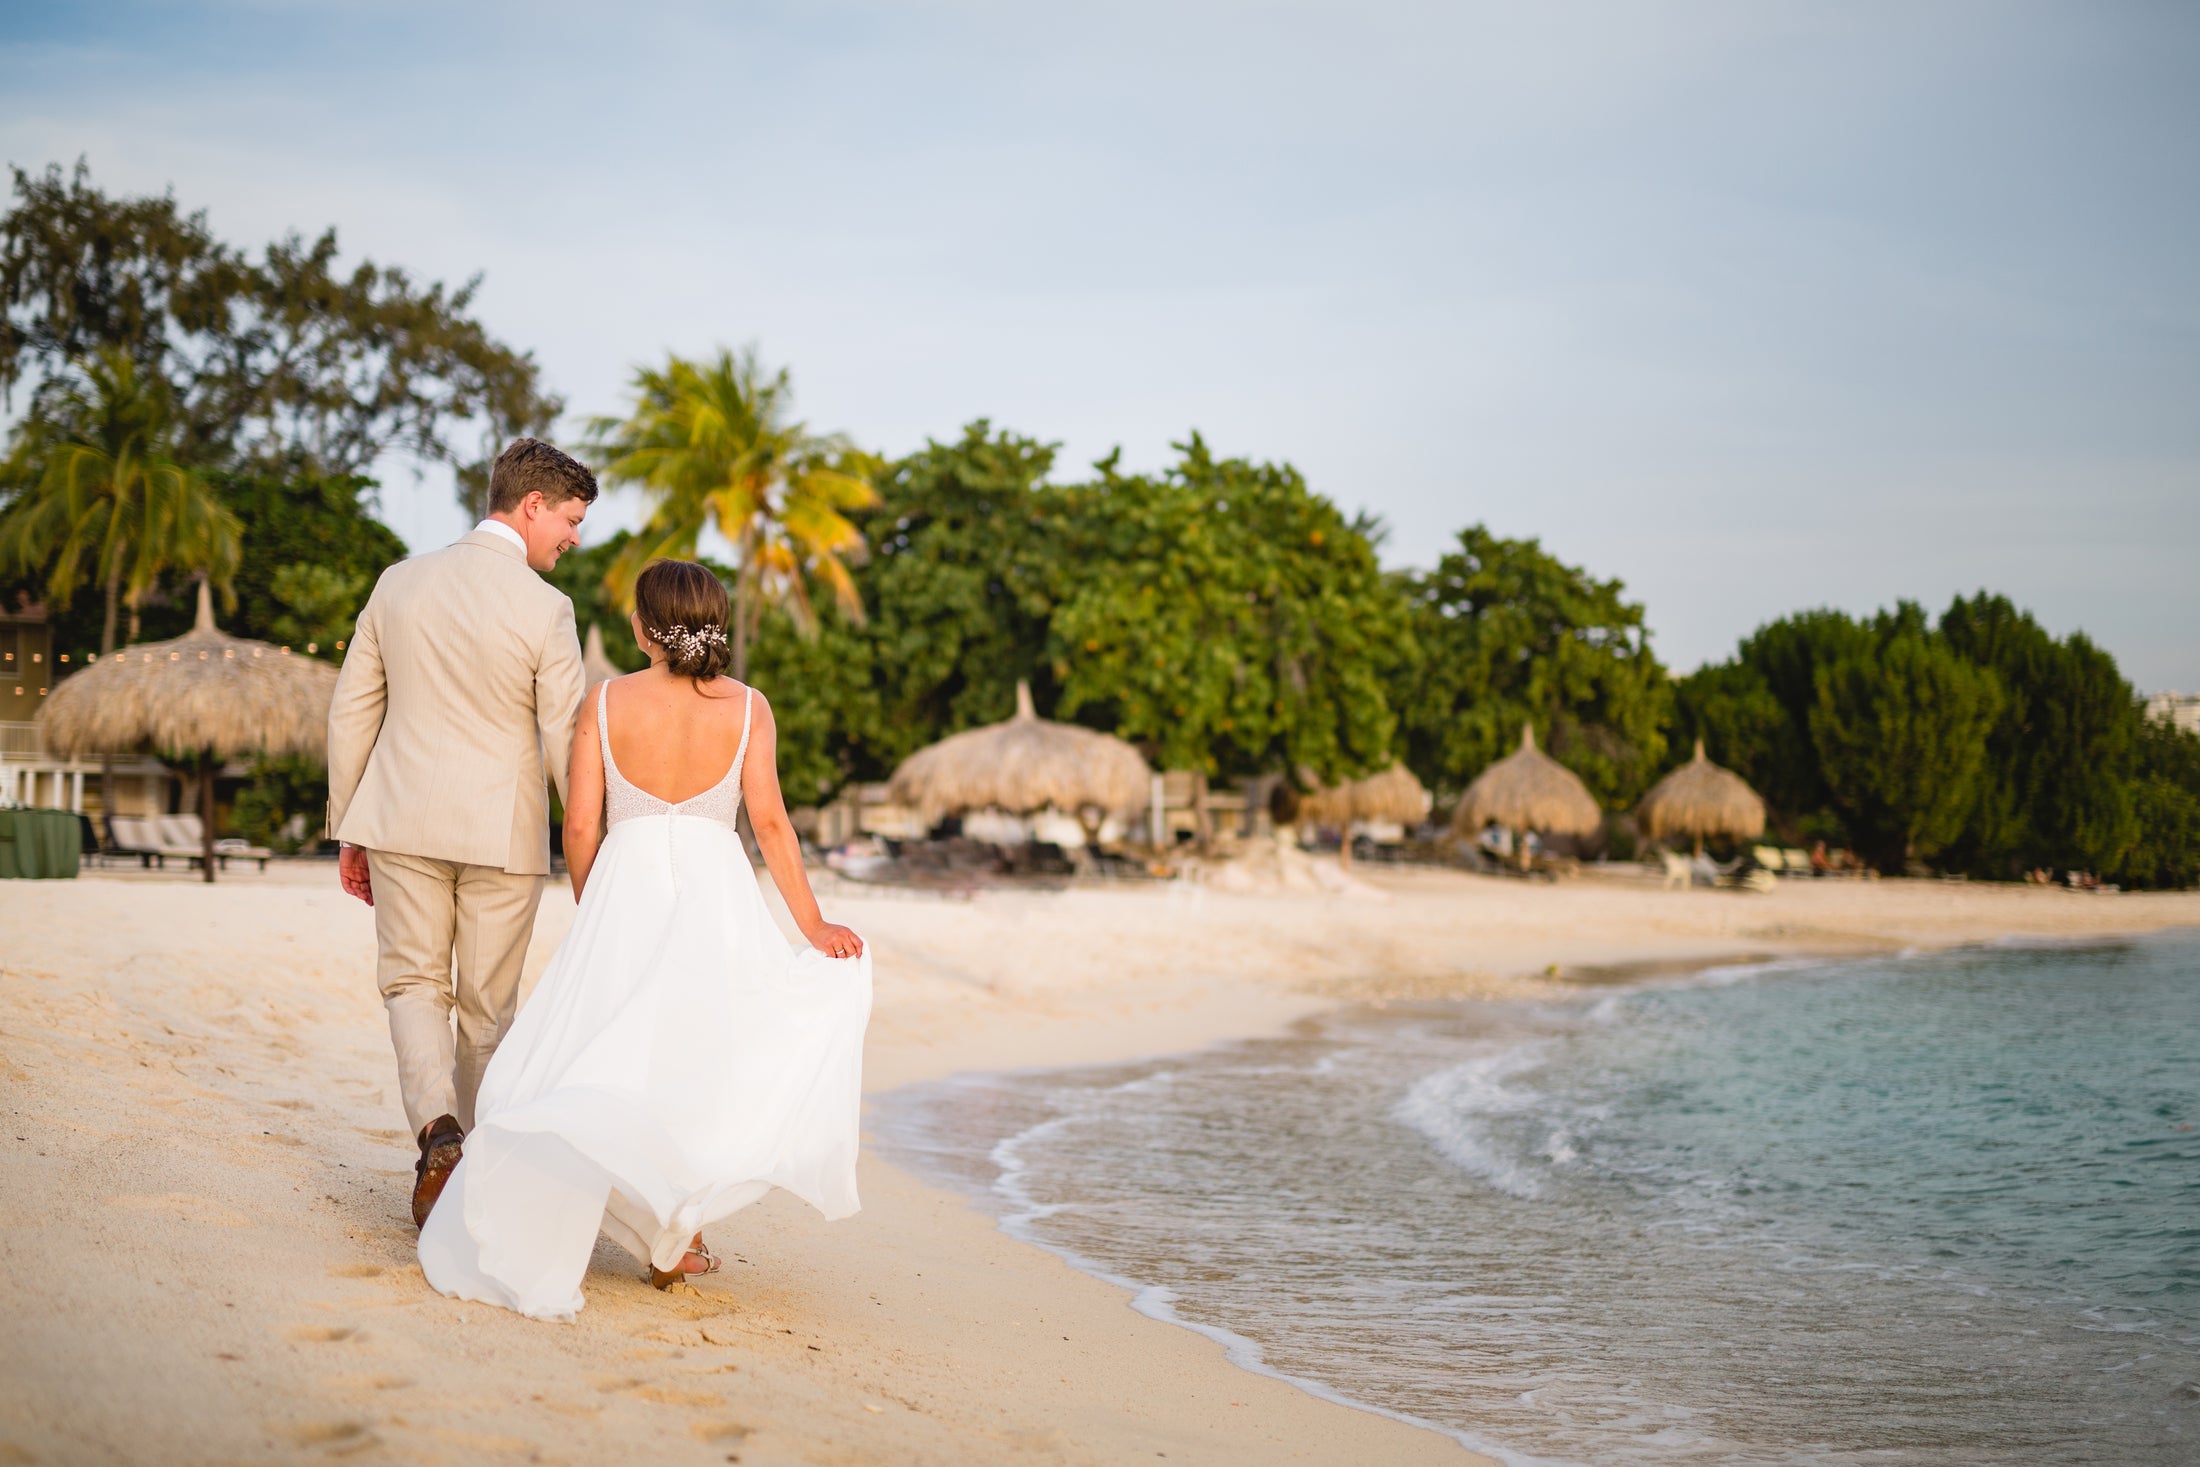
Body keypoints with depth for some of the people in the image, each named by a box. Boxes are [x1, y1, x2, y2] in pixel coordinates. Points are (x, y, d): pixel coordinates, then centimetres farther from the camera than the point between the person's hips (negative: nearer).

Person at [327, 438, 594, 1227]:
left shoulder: (400, 582, 3)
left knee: (414, 985, 11)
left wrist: (349, 830, 15)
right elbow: (565, 745, -10)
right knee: (487, 1006, 11)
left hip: (404, 821, 3)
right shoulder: (543, 608, -11)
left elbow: (351, 711, 7)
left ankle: (437, 1129, -12)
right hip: (502, 834, -2)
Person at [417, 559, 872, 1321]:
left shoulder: (607, 700, 0)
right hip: (715, 893, 1)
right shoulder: (748, 707, 0)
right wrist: (813, 924, 1)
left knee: (604, 1055, 4)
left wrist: (593, 911, 15)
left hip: (625, 888, -1)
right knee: (701, 1058, 14)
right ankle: (675, 1233, 11)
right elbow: (770, 823, -5)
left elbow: (580, 824, -1)